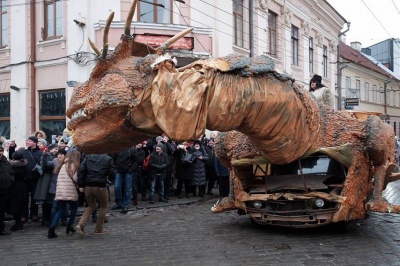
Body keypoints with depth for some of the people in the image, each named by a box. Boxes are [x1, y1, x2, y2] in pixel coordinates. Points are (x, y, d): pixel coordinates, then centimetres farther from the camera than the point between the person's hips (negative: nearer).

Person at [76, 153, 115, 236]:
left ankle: (81, 224, 1)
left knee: (91, 206, 21)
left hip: (88, 186, 4)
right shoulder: (108, 159, -3)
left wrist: (80, 185, 0)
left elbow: (81, 170, -3)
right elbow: (111, 174, -3)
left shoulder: (88, 157, 5)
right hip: (100, 187, -4)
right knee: (103, 206, 18)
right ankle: (98, 229, 20)